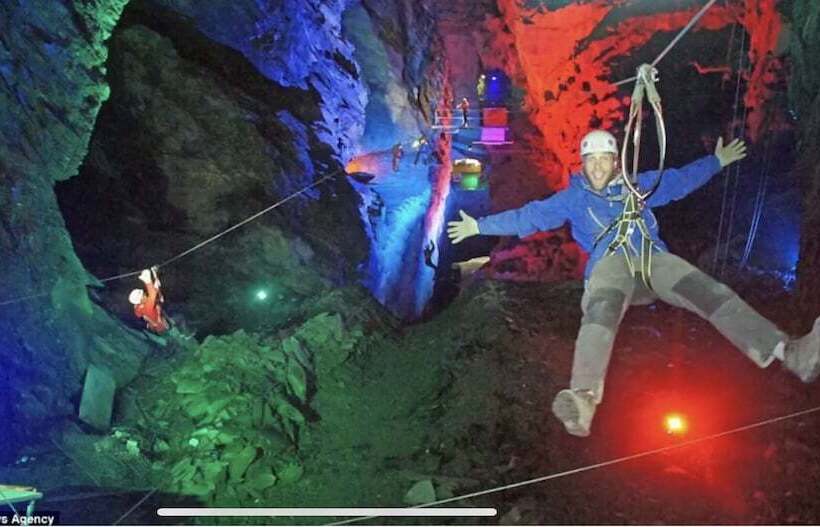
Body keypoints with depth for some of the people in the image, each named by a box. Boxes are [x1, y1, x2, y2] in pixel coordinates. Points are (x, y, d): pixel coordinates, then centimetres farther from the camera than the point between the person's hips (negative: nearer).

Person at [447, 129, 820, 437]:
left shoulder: (639, 185, 28)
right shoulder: (572, 198, 22)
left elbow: (680, 179, 39)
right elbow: (527, 216, 23)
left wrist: (718, 160, 46)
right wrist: (479, 226, 23)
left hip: (654, 260, 3)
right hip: (610, 266, -3)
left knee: (712, 293, -22)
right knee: (600, 312, -38)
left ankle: (789, 353, -37)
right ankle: (583, 397, -62)